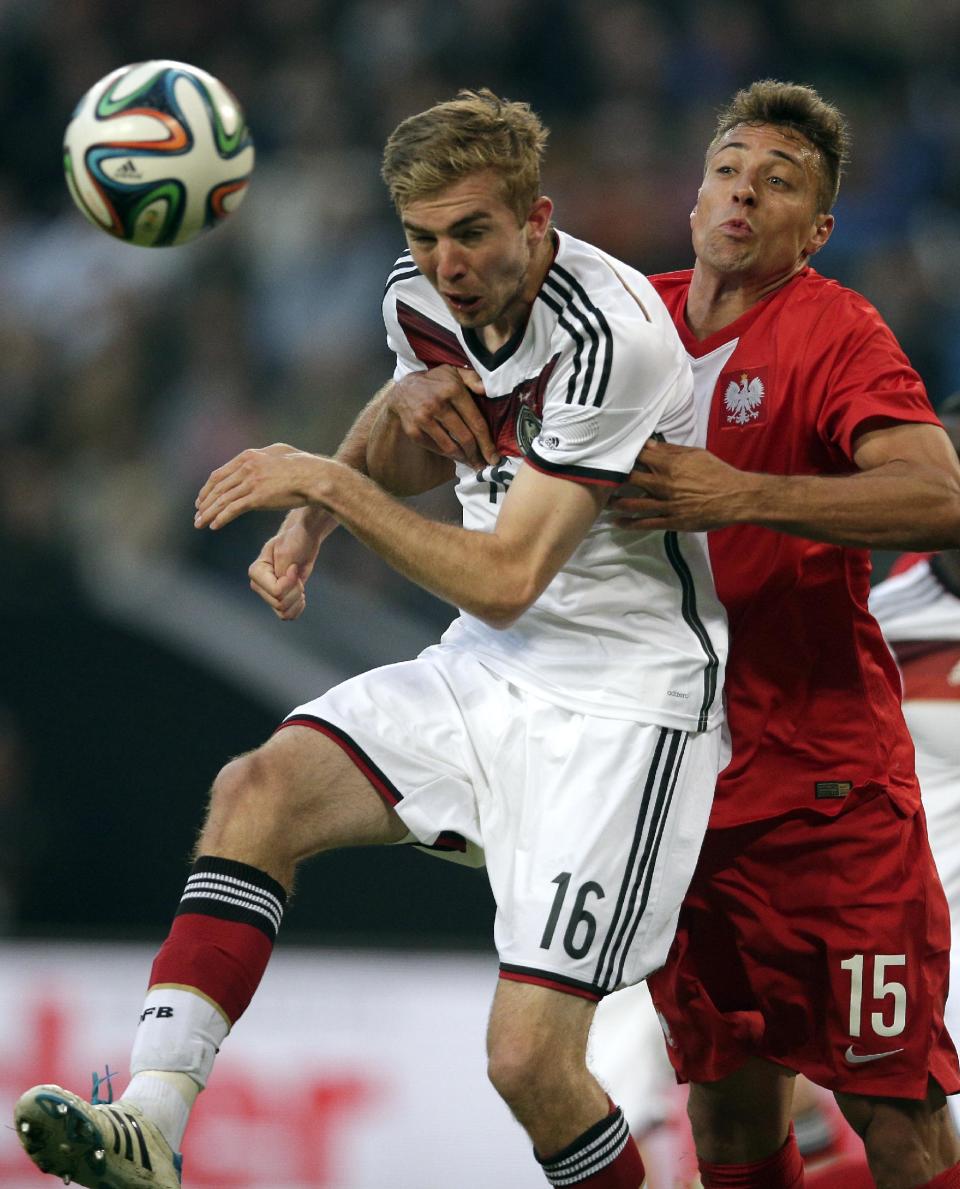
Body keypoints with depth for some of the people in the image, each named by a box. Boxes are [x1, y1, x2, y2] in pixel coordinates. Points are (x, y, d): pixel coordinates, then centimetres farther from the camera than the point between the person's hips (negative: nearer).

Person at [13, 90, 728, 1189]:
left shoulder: (609, 337, -24)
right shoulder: (422, 294, 0)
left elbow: (505, 580, -24)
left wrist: (331, 484, -19)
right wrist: (306, 523, 7)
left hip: (624, 699, -8)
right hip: (484, 673, 8)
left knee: (528, 1061, -17)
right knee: (257, 789, -12)